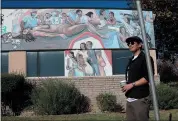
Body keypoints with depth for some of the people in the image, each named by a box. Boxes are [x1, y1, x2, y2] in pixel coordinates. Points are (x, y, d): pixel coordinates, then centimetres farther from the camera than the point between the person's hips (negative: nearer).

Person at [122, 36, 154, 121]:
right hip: (130, 98, 8)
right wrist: (126, 86, 10)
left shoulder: (145, 58, -4)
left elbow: (148, 77, -14)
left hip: (140, 98, -8)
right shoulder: (131, 60, 20)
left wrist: (132, 85, -14)